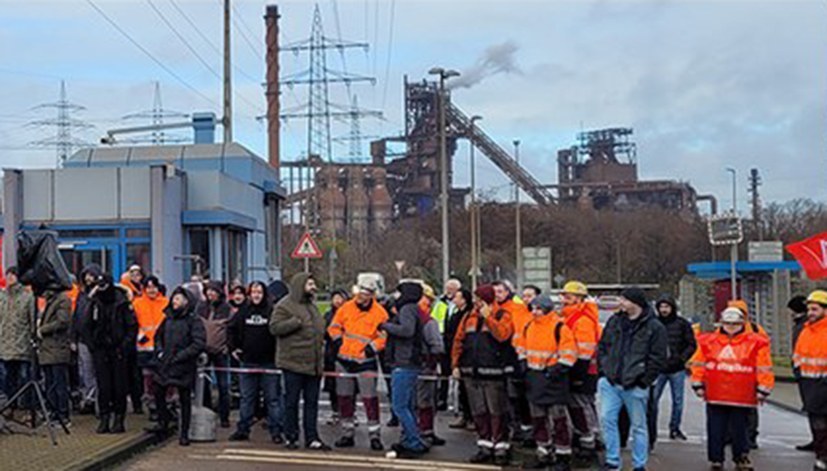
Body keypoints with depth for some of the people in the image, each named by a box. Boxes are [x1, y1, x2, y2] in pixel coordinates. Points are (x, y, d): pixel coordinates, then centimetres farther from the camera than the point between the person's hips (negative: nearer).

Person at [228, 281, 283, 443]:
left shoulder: (272, 311, -6)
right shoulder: (243, 311, 6)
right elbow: (232, 329, 18)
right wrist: (233, 347, 11)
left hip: (269, 362, -3)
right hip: (248, 361, 3)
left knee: (272, 398, 1)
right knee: (247, 398, 11)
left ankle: (275, 431, 6)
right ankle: (243, 429, 19)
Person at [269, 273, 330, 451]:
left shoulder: (312, 305, 18)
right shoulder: (284, 306, -7)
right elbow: (274, 327, -17)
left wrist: (321, 342, 18)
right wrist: (297, 322, -23)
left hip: (314, 363, 7)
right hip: (293, 363, -7)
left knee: (312, 402, 8)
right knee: (292, 401, 2)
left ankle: (312, 438, 12)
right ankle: (291, 437, 11)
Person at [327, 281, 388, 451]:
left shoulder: (380, 313, -5)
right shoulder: (346, 308, 4)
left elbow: (384, 336, -4)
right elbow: (334, 326, 14)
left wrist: (372, 347, -15)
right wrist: (338, 340, 0)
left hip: (366, 361, -4)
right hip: (344, 359, 4)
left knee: (370, 398, -6)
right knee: (345, 397, 10)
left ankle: (375, 435, 3)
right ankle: (348, 434, 21)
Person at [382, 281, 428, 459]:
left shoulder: (407, 309, -11)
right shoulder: (412, 309, 20)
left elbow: (407, 330, -26)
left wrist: (386, 326, -15)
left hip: (404, 365, -11)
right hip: (409, 364, 11)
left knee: (399, 406, -9)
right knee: (406, 406, 16)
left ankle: (415, 445, -7)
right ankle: (408, 441, 23)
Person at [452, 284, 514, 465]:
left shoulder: (502, 316, -1)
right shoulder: (469, 316, 13)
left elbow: (502, 334, -21)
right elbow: (458, 341, 14)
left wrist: (487, 317, -16)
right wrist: (456, 364, 7)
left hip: (493, 373, -5)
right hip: (471, 373, 5)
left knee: (497, 412, -2)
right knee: (478, 412, 10)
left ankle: (500, 448, 5)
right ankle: (485, 447, 19)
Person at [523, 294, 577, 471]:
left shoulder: (559, 327, -12)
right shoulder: (529, 327, 10)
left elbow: (569, 352, -12)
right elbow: (524, 349, 22)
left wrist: (559, 368, -18)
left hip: (553, 378, -7)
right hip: (534, 379, 7)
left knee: (559, 418, -2)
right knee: (538, 418, 13)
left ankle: (563, 456, 6)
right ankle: (544, 453, 24)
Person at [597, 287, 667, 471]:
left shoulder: (655, 327, -5)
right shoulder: (614, 321, 10)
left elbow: (658, 359, -7)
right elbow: (602, 347, 16)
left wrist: (643, 381, -10)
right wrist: (604, 370, 6)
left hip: (635, 386, -4)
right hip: (610, 382, 4)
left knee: (638, 426, 6)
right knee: (607, 418, -1)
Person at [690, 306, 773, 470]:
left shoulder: (756, 343, 0)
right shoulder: (708, 341, 4)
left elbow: (764, 368, 2)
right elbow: (698, 364, 11)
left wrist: (762, 390, 0)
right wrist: (698, 385, 10)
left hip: (742, 397, -1)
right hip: (715, 396, 1)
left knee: (739, 429, 6)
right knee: (716, 430, 5)